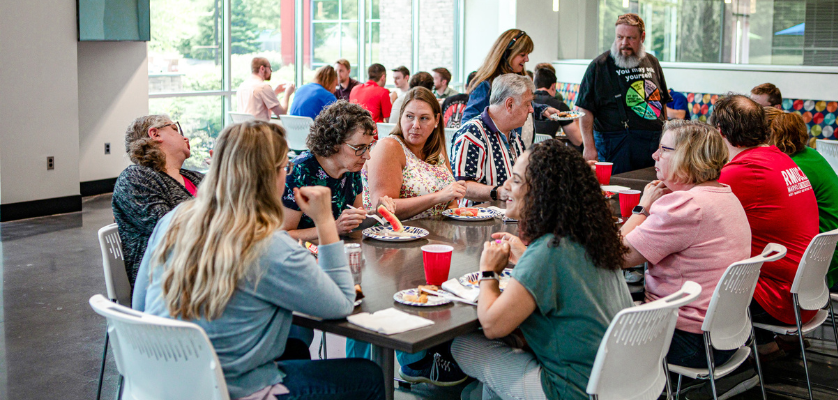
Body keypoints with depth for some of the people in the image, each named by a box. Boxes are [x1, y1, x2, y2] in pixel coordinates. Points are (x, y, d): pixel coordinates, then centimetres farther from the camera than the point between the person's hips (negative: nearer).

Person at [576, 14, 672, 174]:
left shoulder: (652, 63, 13)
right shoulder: (599, 66, -3)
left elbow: (662, 102, 22)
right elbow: (585, 110, -8)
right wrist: (589, 147, -15)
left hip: (654, 144, 5)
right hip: (616, 143, -5)